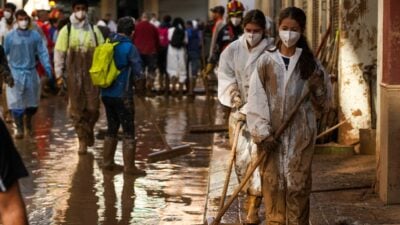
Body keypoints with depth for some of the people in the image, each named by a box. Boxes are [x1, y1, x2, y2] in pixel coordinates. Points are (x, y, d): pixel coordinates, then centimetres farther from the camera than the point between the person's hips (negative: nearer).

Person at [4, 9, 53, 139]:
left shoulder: (35, 36, -3)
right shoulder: (10, 36, -5)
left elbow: (42, 53, -1)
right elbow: (4, 53, 3)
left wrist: (48, 68, -10)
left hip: (31, 73, 2)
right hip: (16, 74, -2)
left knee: (32, 104, 12)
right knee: (16, 104, -4)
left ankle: (28, 121, 40)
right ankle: (19, 128, 11)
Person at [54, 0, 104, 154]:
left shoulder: (94, 30, 3)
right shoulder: (66, 30, -1)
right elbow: (59, 53, 0)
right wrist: (59, 74, -3)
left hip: (92, 74, 1)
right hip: (74, 75, -1)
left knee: (93, 108, -1)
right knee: (76, 109, 2)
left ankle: (89, 129, 26)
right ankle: (83, 139, 13)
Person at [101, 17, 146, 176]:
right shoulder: (129, 47, -12)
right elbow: (138, 71, -12)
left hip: (106, 93, 7)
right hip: (122, 95, -7)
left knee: (112, 128, 19)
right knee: (128, 131, 0)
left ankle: (107, 161, 23)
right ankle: (129, 166, -2)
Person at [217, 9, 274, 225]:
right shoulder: (232, 51, 1)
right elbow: (226, 80, -1)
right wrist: (237, 103, -15)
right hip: (239, 111, 3)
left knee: (258, 156, -10)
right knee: (241, 157, 6)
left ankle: (253, 208, -8)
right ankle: (250, 195, 26)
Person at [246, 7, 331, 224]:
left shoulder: (309, 63, 4)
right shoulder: (266, 61, 2)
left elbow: (322, 104, 6)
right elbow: (256, 100, -2)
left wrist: (318, 86, -14)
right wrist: (262, 133, -11)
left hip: (300, 134, 0)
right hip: (272, 133, 0)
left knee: (298, 184, 1)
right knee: (273, 183, 2)